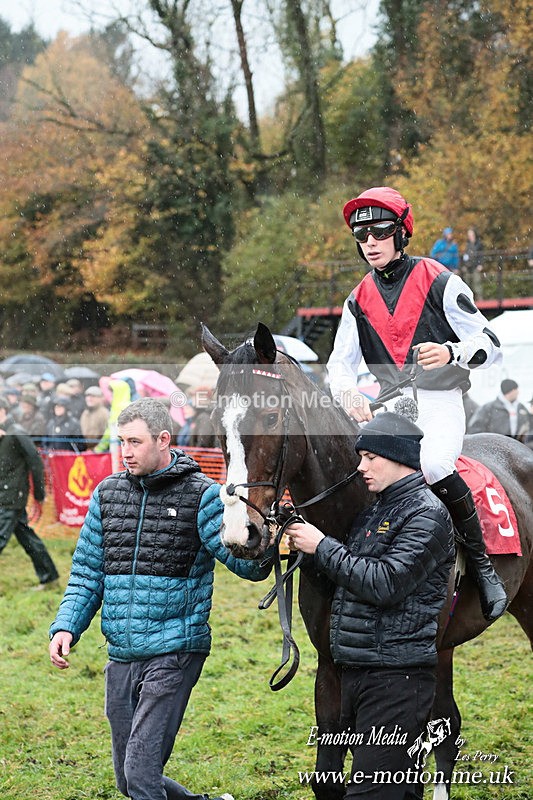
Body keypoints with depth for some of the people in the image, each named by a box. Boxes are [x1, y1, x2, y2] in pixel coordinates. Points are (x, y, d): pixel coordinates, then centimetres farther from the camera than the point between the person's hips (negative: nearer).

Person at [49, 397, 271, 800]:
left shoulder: (201, 495, -5)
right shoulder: (108, 493, 9)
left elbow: (248, 563, -12)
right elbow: (87, 574, 13)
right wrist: (66, 626, -2)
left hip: (173, 652, -6)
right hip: (121, 658, 6)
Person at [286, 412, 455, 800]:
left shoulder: (427, 514, -10)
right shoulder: (373, 512, 18)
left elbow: (385, 583, -20)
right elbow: (347, 580, 23)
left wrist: (322, 546, -12)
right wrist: (304, 547, 6)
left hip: (396, 676, -9)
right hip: (356, 673, 9)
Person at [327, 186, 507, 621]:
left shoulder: (440, 283, -4)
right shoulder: (359, 301, 12)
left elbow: (491, 345, -5)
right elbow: (339, 364, 10)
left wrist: (451, 353, -26)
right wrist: (350, 395, -13)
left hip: (440, 402, -5)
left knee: (432, 464, -33)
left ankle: (482, 565, -19)